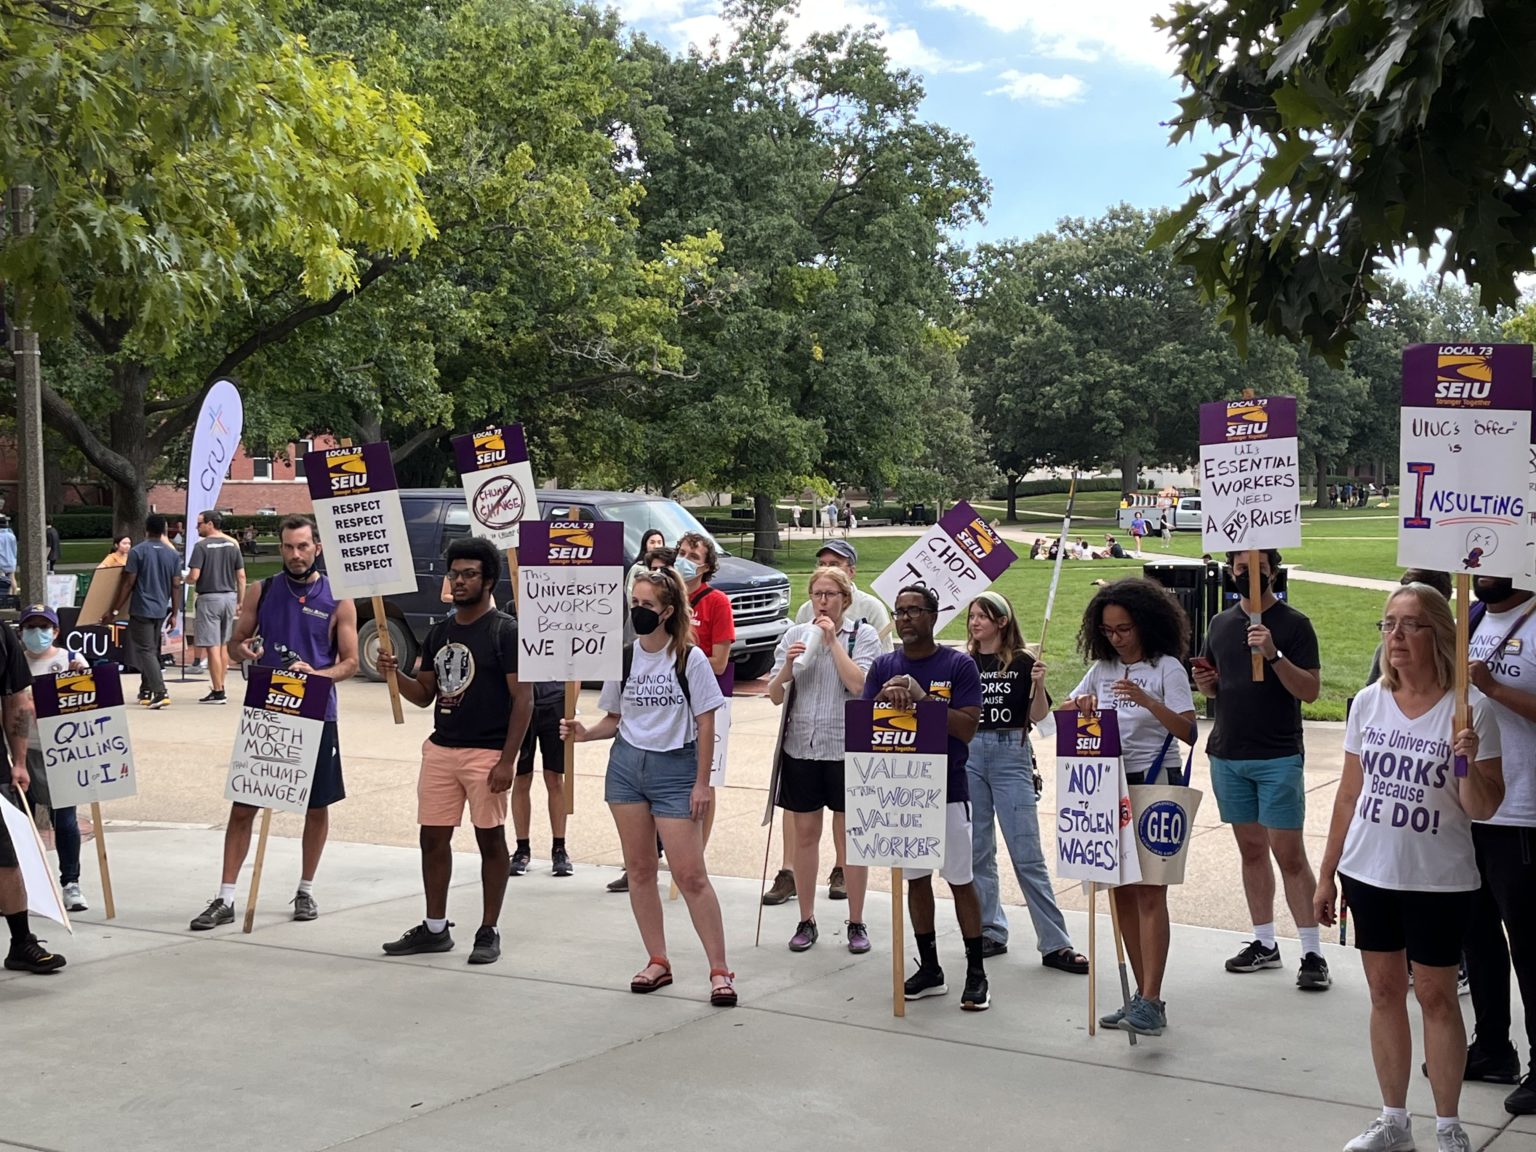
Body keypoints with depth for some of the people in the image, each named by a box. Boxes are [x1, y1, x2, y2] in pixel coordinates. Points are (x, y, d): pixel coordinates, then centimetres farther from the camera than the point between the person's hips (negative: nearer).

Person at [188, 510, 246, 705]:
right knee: (223, 645, 16)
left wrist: (186, 578, 6)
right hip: (229, 596, 6)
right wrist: (240, 601, 12)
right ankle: (220, 687, 23)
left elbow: (194, 575, -16)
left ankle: (218, 692, -4)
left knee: (212, 647, -3)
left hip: (209, 597, -6)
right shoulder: (232, 545, 7)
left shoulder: (201, 546, -10)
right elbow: (241, 576, 6)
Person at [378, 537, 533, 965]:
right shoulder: (439, 632, 13)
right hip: (441, 749, 7)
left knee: (490, 839, 2)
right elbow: (424, 695, 18)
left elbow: (523, 698, -11)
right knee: (433, 837, 9)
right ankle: (435, 928, 20)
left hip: (486, 752, -7)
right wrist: (395, 674, -3)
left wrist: (507, 761, -17)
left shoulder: (505, 631, -7)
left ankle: (489, 932, 10)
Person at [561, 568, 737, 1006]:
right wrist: (585, 733, -9)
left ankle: (720, 970, 1)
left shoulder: (690, 659, -9)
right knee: (639, 869, 9)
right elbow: (615, 719, 11)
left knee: (690, 875, -6)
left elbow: (705, 723, -6)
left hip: (675, 769, -5)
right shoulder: (623, 657, 4)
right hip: (626, 766, 5)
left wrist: (702, 783, -9)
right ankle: (657, 962, 21)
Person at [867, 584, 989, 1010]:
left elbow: (967, 729, -13)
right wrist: (886, 696, -18)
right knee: (916, 878, 11)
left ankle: (976, 973, 9)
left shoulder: (959, 666, -6)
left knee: (961, 880, 0)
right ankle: (929, 968, 22)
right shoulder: (884, 667, 6)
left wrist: (922, 697, -22)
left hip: (947, 788, -4)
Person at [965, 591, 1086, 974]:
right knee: (977, 852, 9)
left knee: (1027, 854, -5)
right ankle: (990, 932, 21)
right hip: (969, 755, 4)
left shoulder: (1022, 663, -1)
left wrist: (1039, 685, -17)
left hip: (1011, 755, -4)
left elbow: (1037, 716, -3)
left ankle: (1055, 944, -1)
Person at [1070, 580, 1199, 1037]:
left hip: (1155, 784, -6)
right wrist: (1080, 706, -11)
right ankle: (1142, 994, 16)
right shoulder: (1102, 668, 10)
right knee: (1121, 892, 8)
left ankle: (1151, 1002, -12)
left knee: (1149, 892, -10)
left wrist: (1146, 700, -27)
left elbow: (1189, 732, -14)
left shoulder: (1167, 668, -6)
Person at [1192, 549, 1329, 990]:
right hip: (1227, 755, 5)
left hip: (1278, 757, -5)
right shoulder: (1220, 624, 12)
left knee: (1289, 853, -7)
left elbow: (1310, 690, -10)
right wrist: (1206, 682, -1)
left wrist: (1274, 654, -24)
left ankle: (1313, 953, -2)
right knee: (1251, 849, 12)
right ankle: (1264, 943, 20)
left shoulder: (1293, 624, -4)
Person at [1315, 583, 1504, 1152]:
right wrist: (1326, 875, 10)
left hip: (1438, 881, -4)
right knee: (1385, 991, 11)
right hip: (1369, 873, 4)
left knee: (1435, 996, 5)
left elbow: (1482, 809, -10)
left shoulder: (1470, 709, -11)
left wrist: (1470, 762, -30)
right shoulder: (1368, 703, 1)